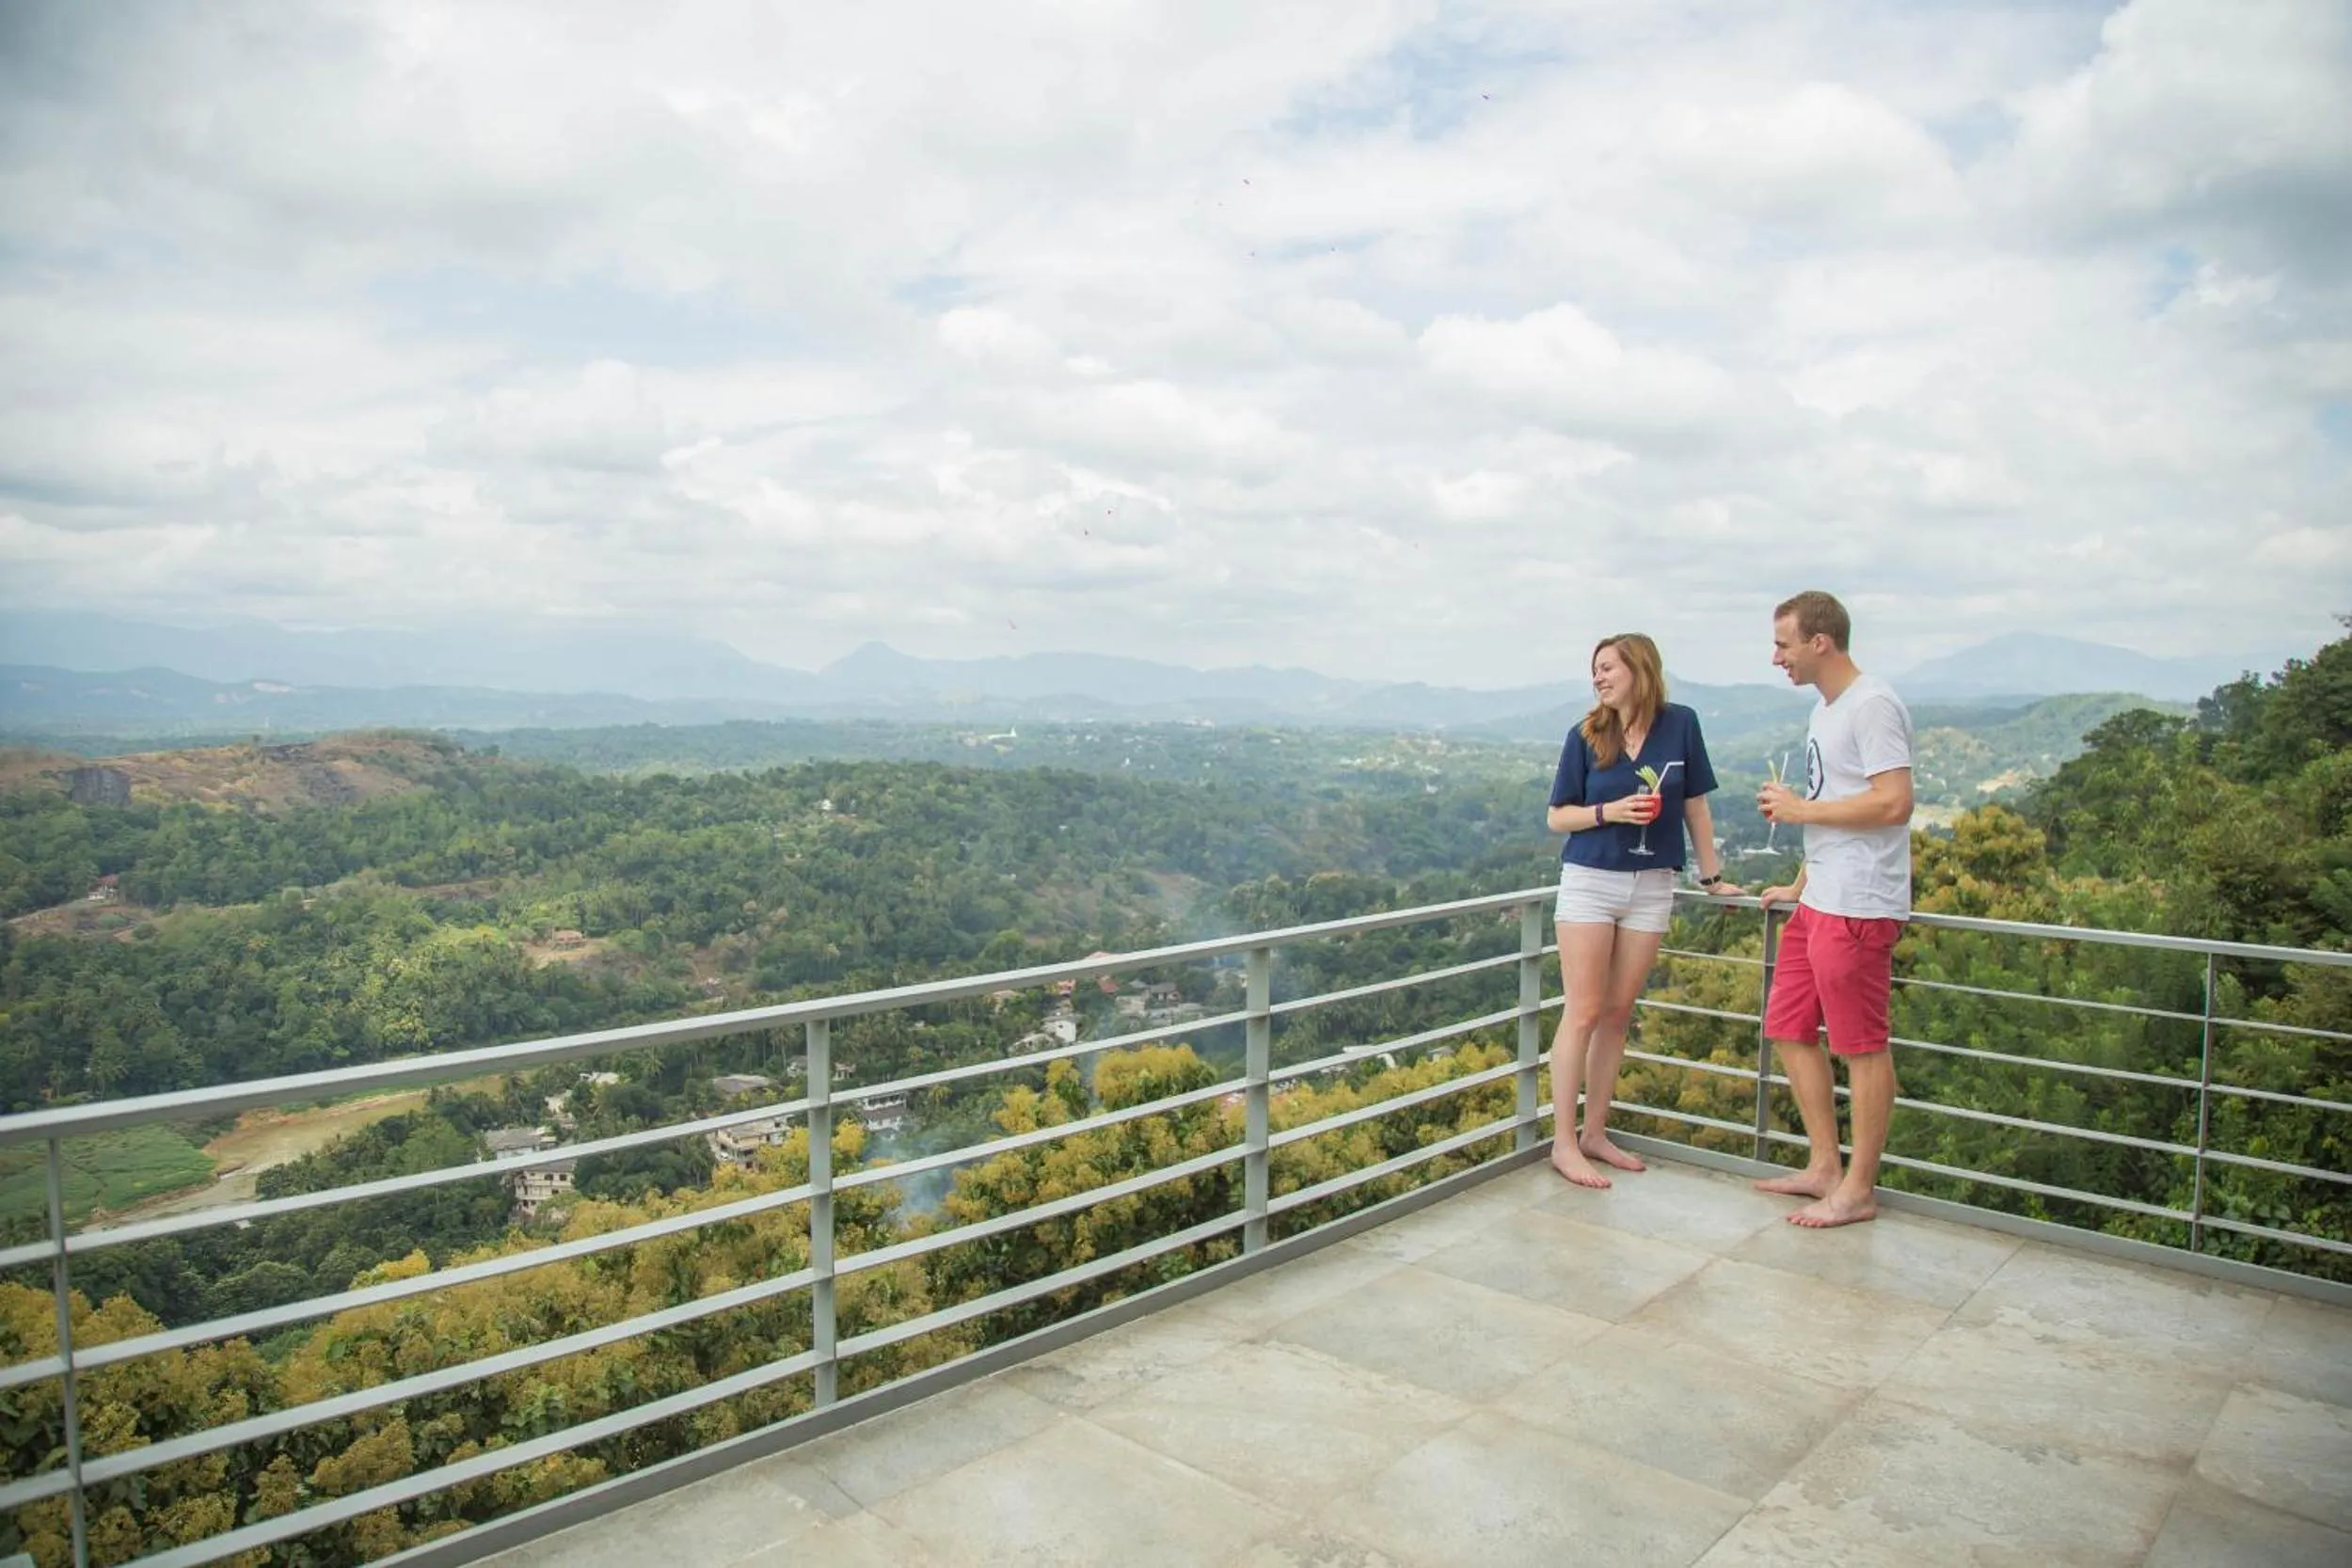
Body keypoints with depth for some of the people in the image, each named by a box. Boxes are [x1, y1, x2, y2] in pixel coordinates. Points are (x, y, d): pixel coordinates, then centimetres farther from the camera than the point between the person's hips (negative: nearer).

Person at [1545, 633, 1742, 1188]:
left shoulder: (1680, 724, 0)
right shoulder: (1586, 736, -2)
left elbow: (1695, 805, 7)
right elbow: (1556, 817, 1)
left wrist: (1712, 875, 10)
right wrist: (1609, 812, -15)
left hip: (1651, 887, 2)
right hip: (1589, 881, -2)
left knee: (1618, 1013, 9)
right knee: (1583, 1013, -3)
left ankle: (1594, 1132, 20)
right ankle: (1563, 1142, 4)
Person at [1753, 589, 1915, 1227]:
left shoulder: (1872, 705, -13)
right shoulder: (1825, 710, 18)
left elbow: (1893, 803, -22)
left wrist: (1800, 809, -14)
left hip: (1859, 907, -10)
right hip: (1818, 903, 10)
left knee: (1863, 1046, -1)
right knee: (1789, 1029, 14)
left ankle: (1858, 1190, 9)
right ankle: (1824, 1167, 25)